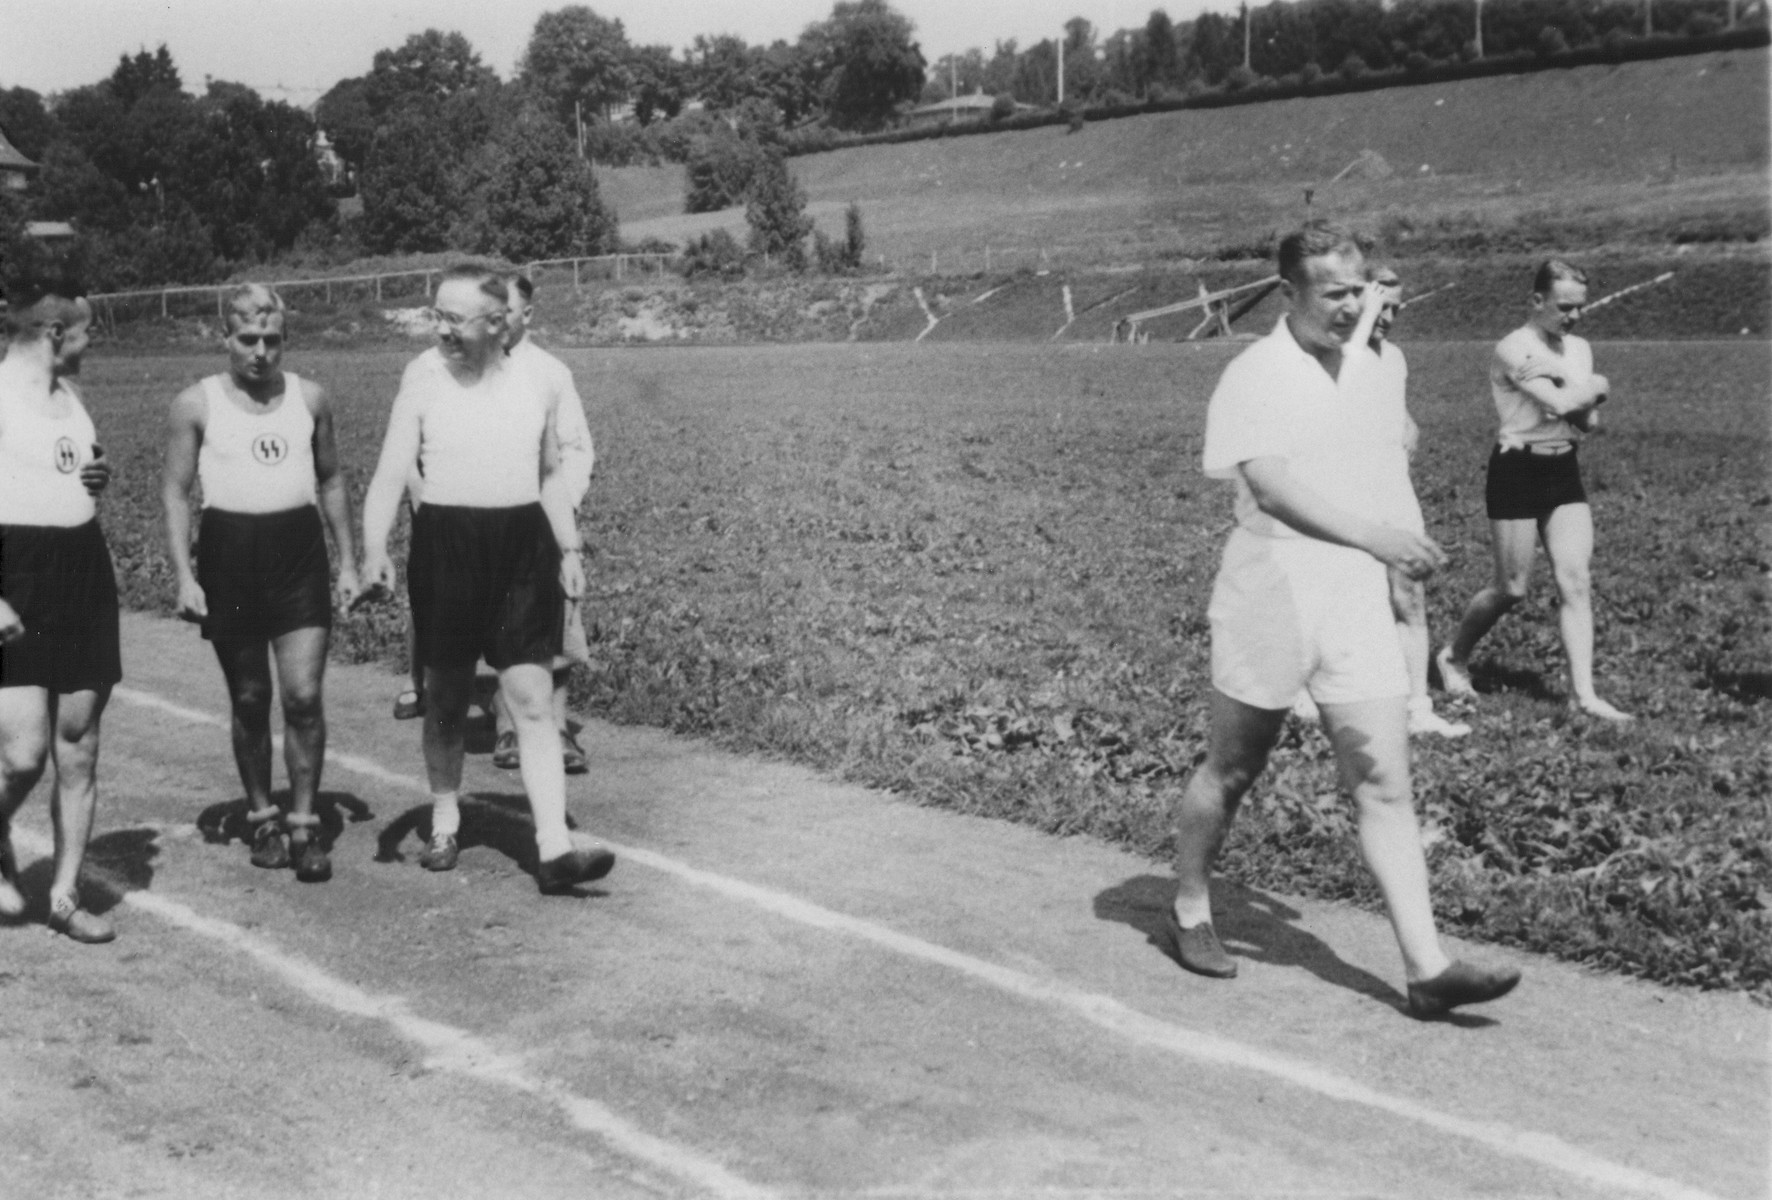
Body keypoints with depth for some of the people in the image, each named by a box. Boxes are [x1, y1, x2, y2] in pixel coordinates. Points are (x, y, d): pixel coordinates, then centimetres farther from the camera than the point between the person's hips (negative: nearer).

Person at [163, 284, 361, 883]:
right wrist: (184, 575, -9)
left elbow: (331, 481, 15)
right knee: (249, 700, 8)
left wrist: (348, 561, 10)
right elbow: (176, 492, 0)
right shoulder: (196, 403, -1)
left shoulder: (310, 398, 6)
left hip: (299, 548, 1)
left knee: (304, 695, -7)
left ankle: (304, 825, 4)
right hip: (229, 552, -1)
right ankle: (262, 817, 24)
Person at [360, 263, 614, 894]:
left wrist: (569, 547, 12)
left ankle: (554, 849, -7)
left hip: (524, 544, 1)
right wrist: (374, 549, -22)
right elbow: (392, 472, -9)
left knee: (533, 700, -5)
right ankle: (445, 824, 30)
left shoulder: (536, 383, 4)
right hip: (446, 543, -1)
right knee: (446, 698, 11)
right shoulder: (423, 378, -4)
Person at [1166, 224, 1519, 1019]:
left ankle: (1426, 968, -1)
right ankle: (1189, 913, 32)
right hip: (1268, 602, -6)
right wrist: (1375, 537, -30)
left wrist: (1393, 550, 18)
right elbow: (1272, 486, -23)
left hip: (1356, 604, 6)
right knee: (1231, 773, 10)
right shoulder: (1255, 377, -10)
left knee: (1386, 788, -1)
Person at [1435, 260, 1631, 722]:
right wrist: (1597, 387, -6)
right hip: (1518, 471, -6)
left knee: (1576, 583, -3)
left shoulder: (1579, 349, 10)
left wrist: (1582, 395, -15)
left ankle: (1583, 692, -3)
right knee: (1512, 588, 1)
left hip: (1565, 471, 6)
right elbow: (1560, 403, -24)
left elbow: (1590, 421, 5)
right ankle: (1453, 656, 25)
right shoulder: (1513, 349, -13)